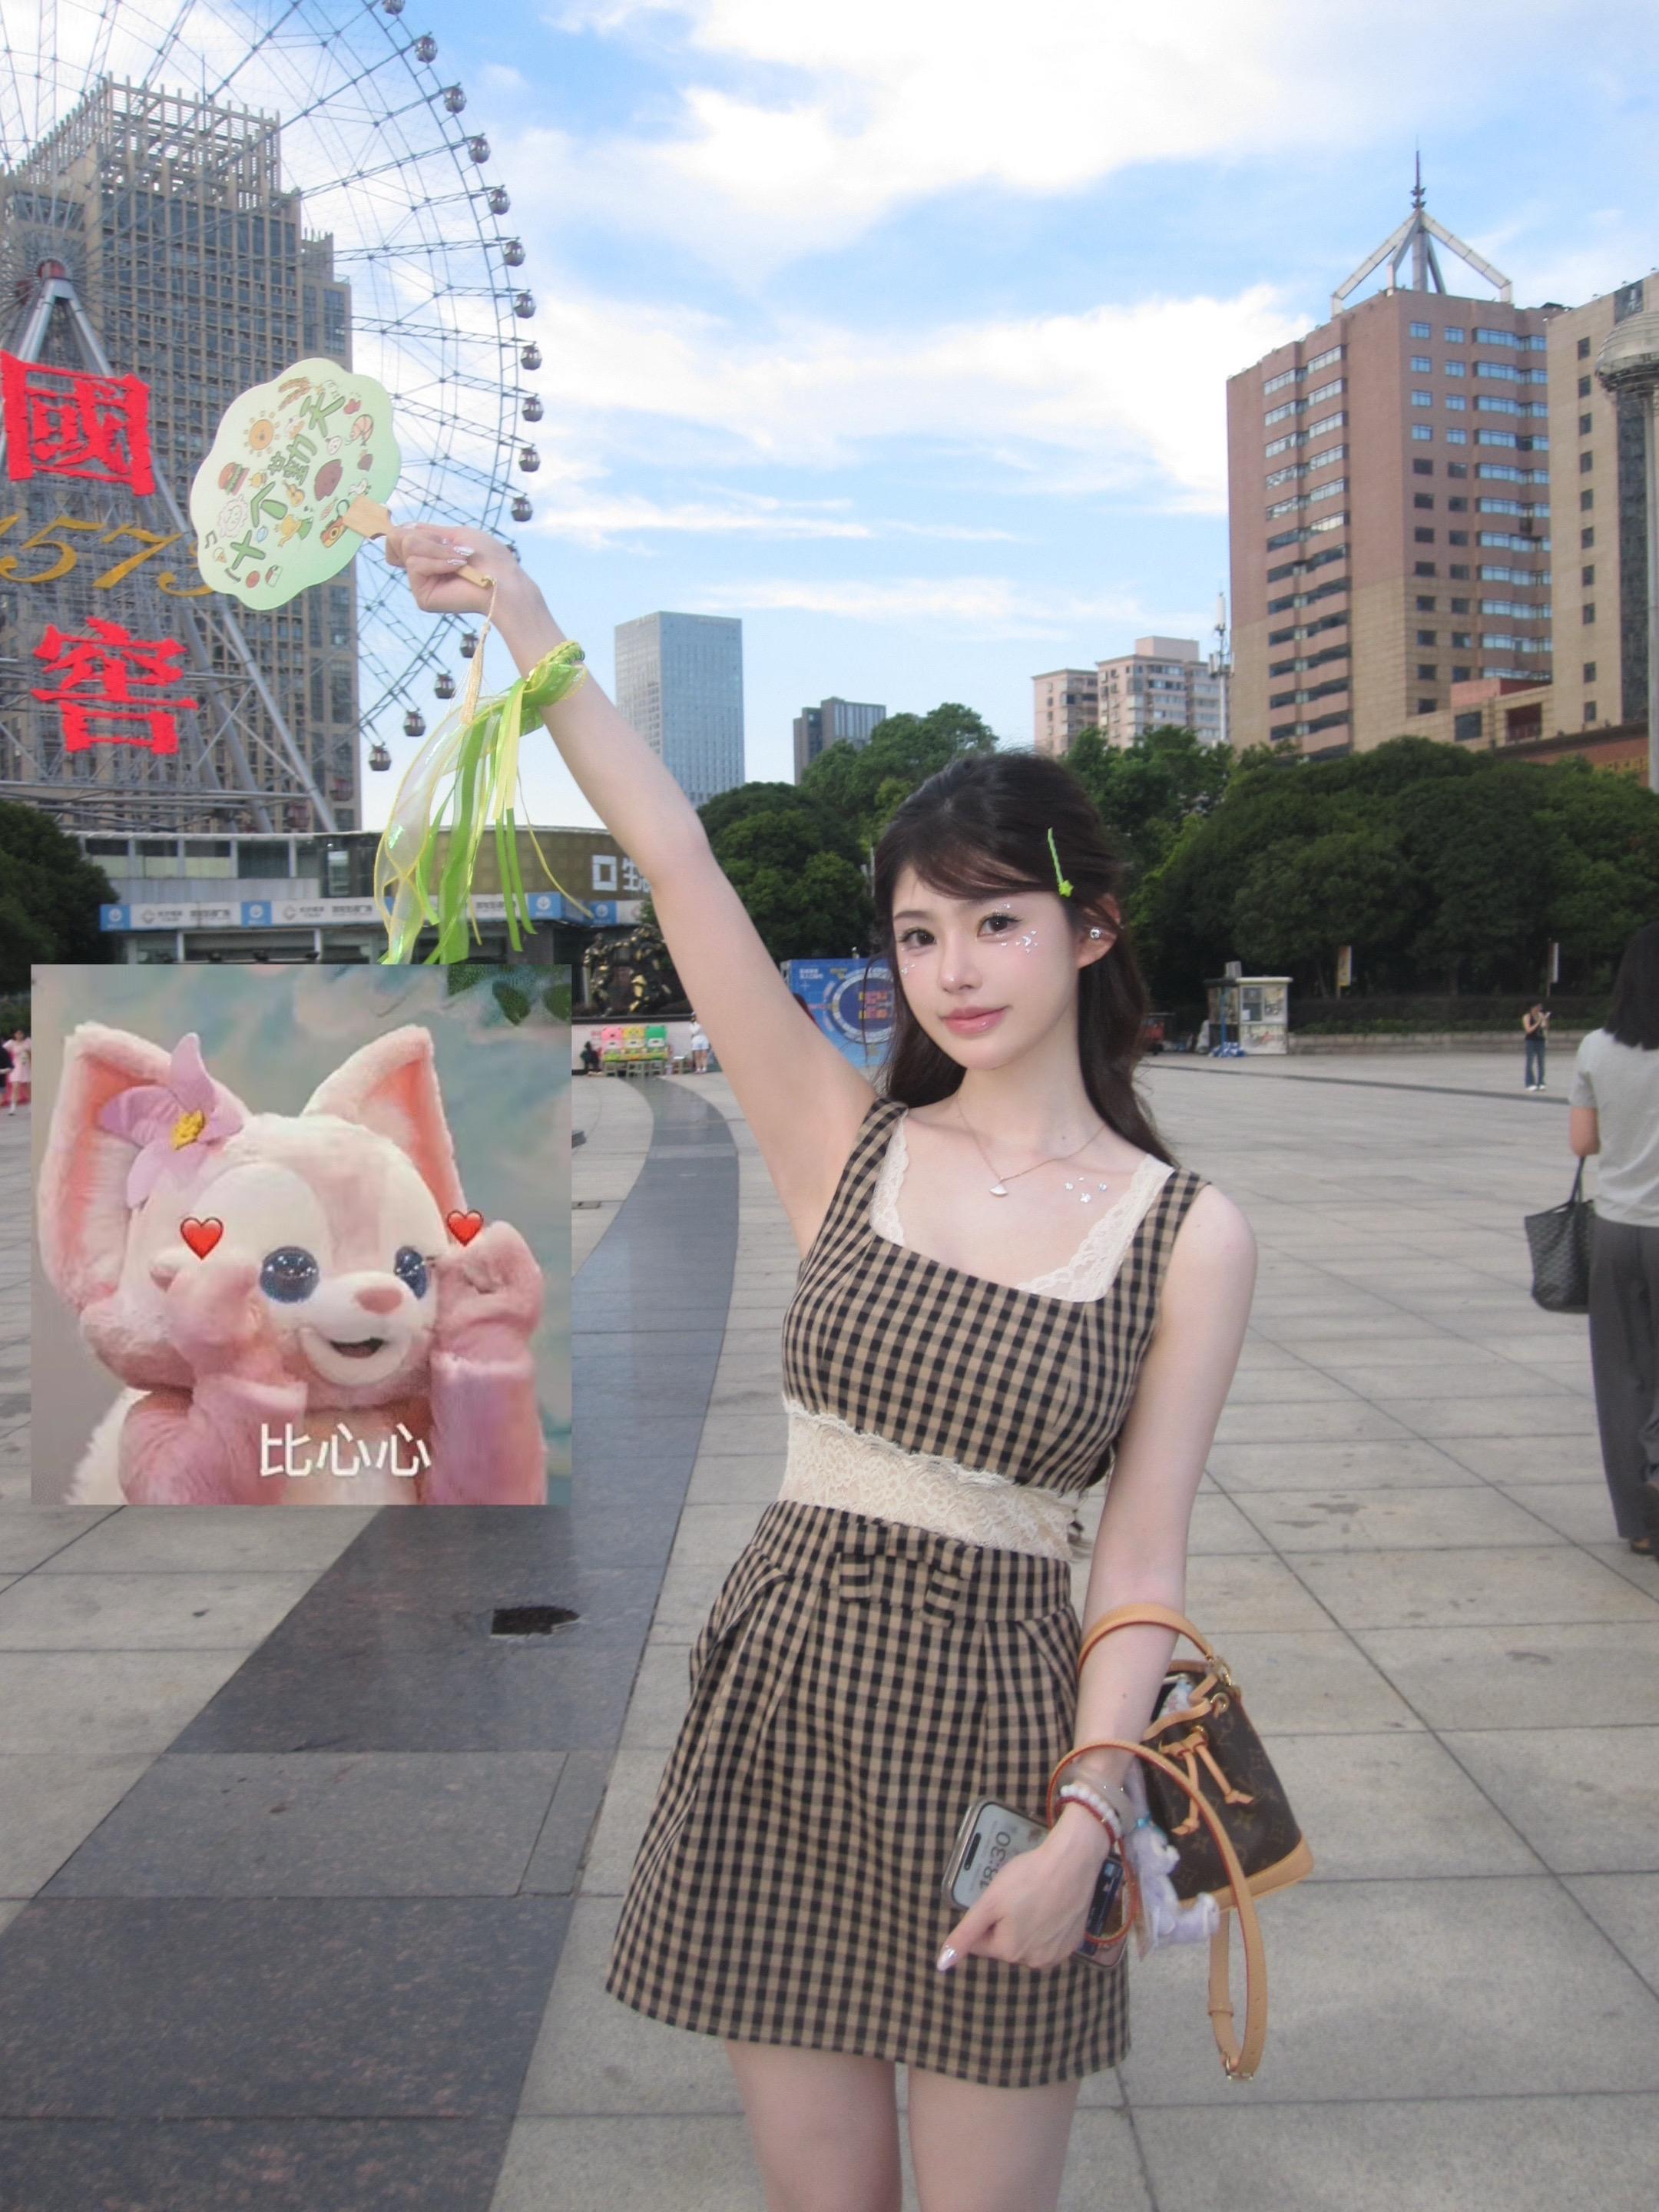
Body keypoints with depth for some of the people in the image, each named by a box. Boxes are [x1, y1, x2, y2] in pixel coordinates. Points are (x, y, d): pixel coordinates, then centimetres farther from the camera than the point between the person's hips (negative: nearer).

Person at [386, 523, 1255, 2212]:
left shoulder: (1189, 1232, -4)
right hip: (784, 1704, 2)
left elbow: (1140, 1556, -4)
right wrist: (527, 625, -13)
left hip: (1000, 1721, -1)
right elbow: (677, 869, -9)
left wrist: (1089, 1817, -13)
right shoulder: (845, 1148, -1)